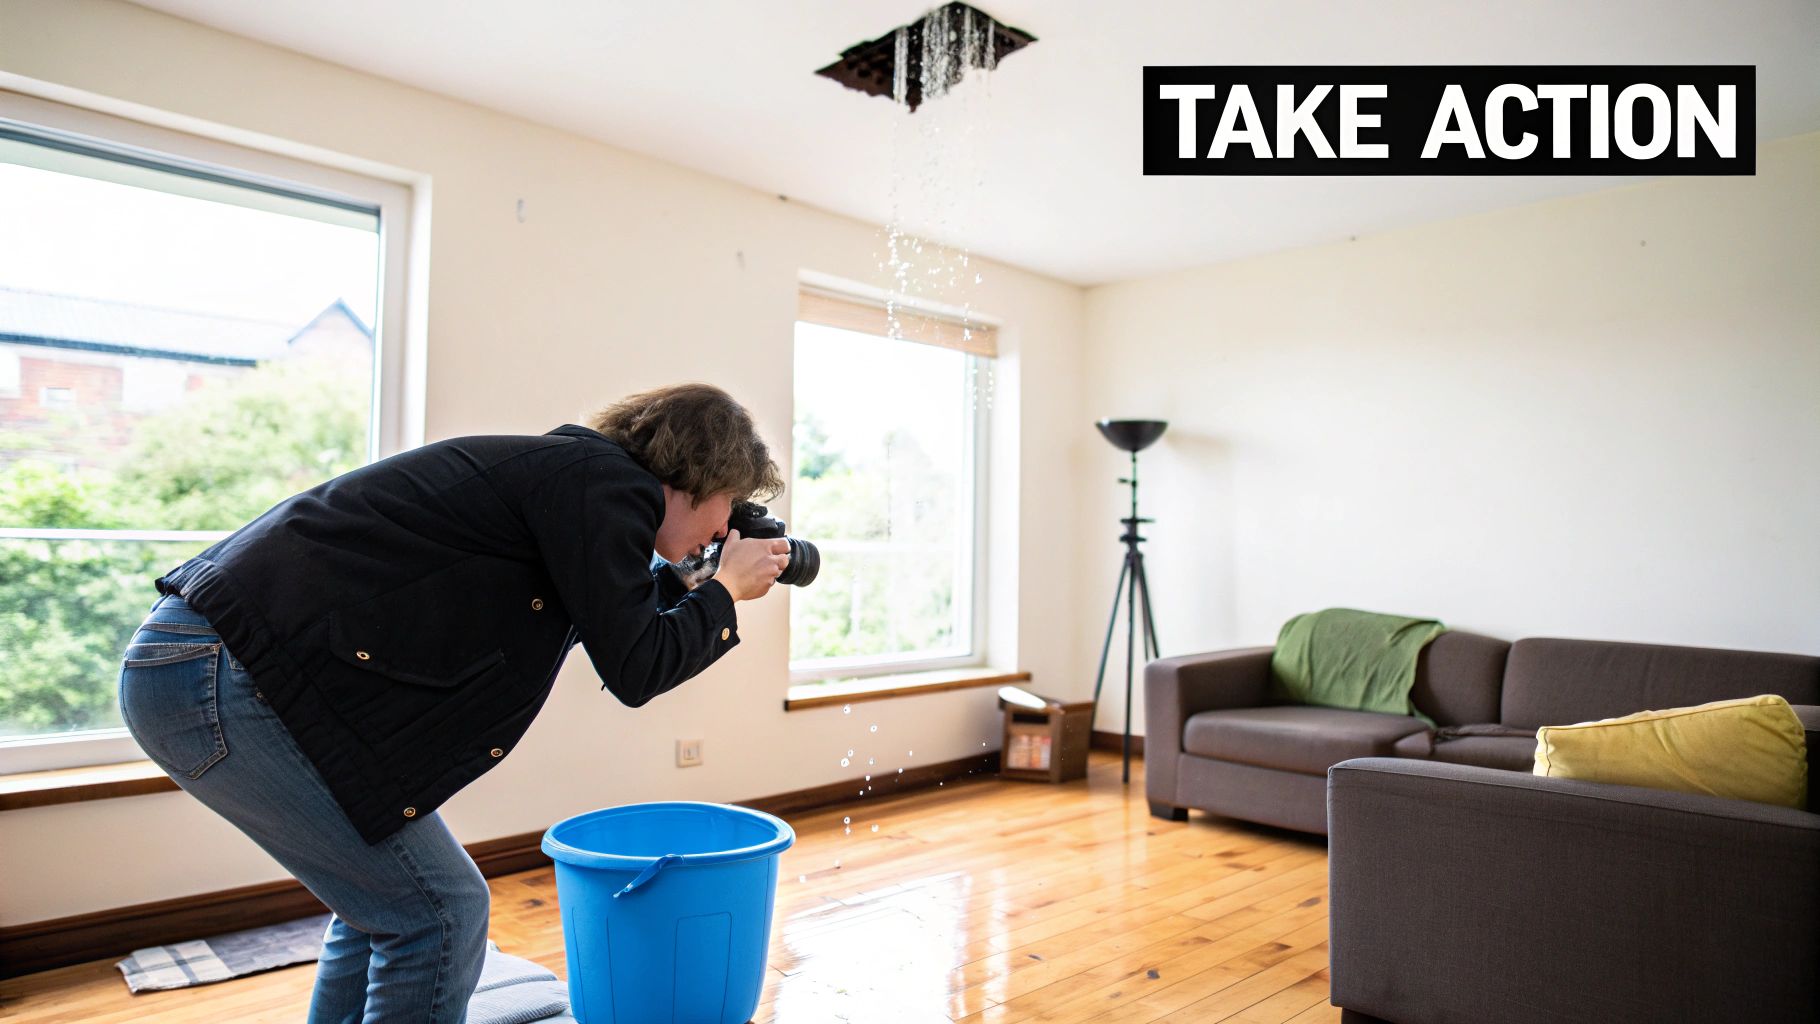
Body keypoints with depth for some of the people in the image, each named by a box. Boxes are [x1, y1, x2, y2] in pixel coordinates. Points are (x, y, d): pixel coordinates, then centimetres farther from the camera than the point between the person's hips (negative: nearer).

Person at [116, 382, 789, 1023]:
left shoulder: (568, 468, 15)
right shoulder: (602, 484, -12)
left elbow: (610, 619, 25)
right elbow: (633, 670, -9)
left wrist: (682, 581, 23)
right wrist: (726, 592, 3)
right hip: (224, 676, -10)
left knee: (384, 900, 20)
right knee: (440, 912, -2)